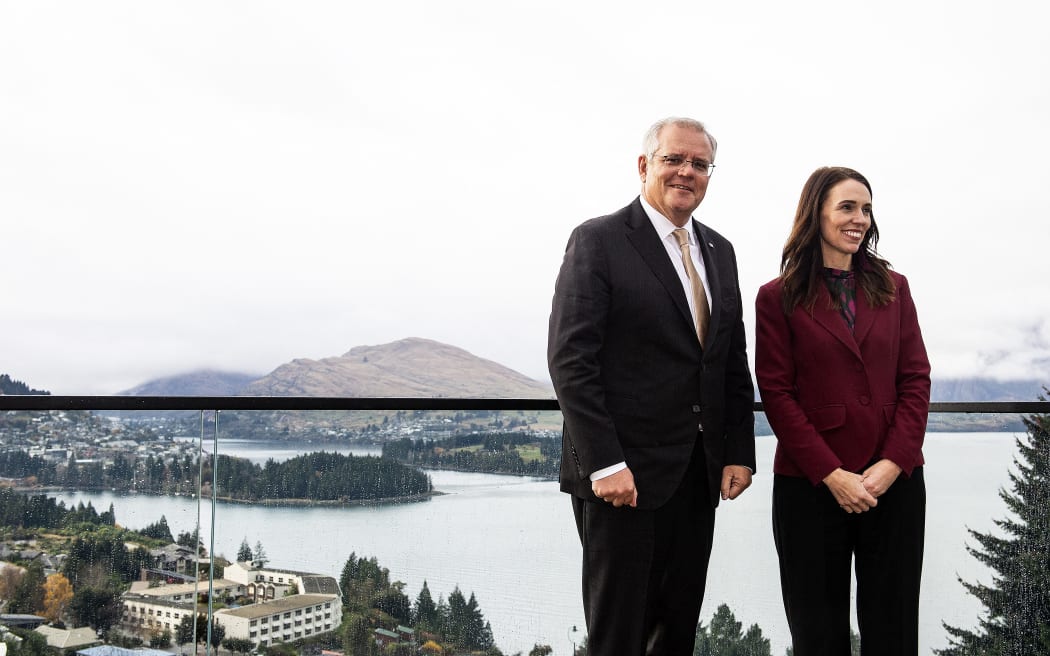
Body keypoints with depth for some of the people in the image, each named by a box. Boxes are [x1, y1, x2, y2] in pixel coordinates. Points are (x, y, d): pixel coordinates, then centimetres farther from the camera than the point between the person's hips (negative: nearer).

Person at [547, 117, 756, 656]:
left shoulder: (719, 252, 14)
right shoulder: (598, 241, -7)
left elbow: (734, 362, 15)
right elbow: (569, 359, -14)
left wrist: (739, 453, 6)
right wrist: (605, 463, -19)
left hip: (699, 472, 6)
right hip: (622, 473, -6)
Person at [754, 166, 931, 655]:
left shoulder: (893, 288, 10)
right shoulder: (778, 297, 0)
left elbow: (916, 378, 6)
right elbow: (776, 393, -5)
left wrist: (894, 462, -7)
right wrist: (831, 473, -12)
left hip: (896, 481, 3)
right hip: (809, 486, -2)